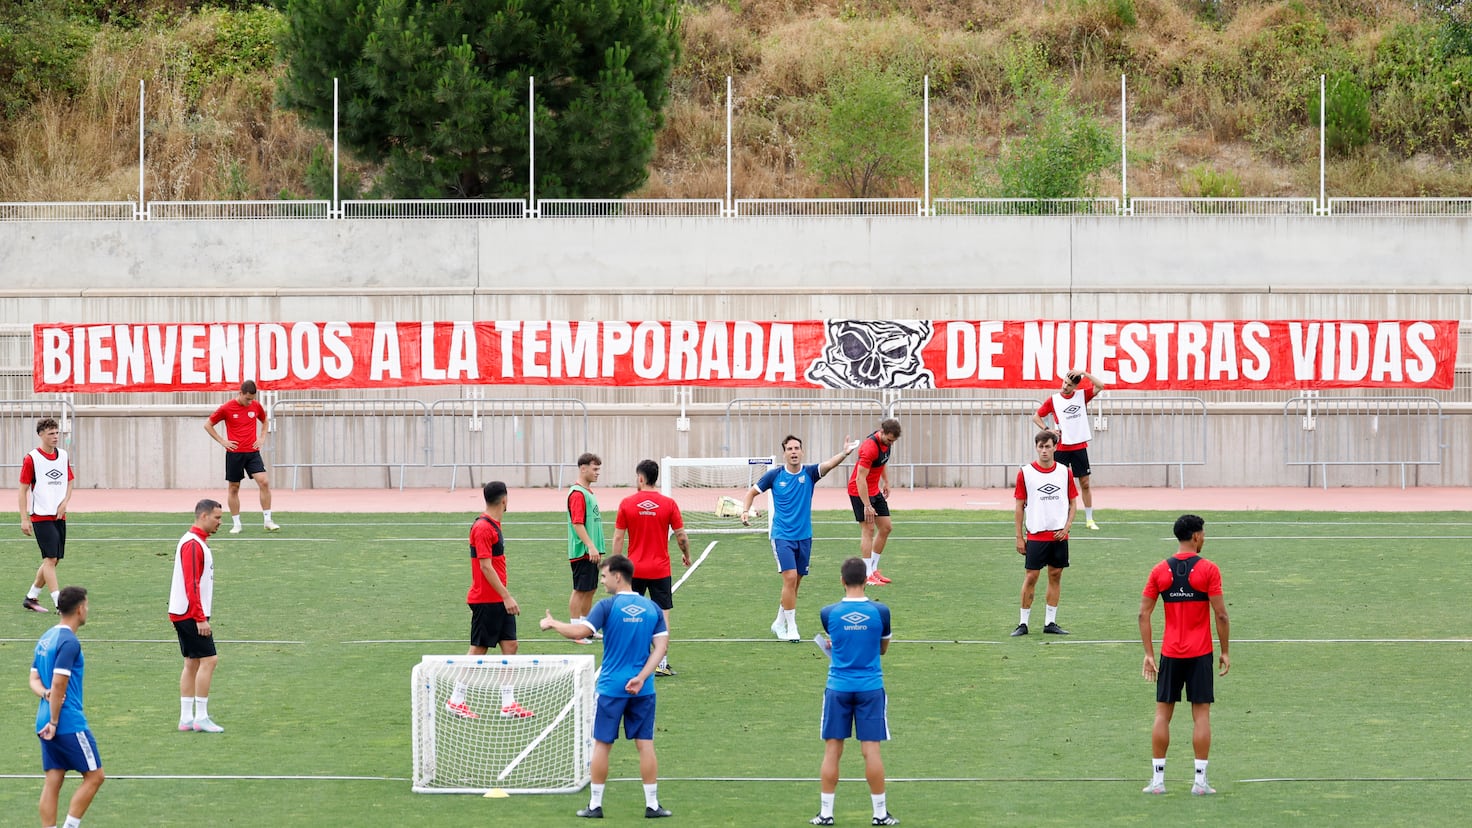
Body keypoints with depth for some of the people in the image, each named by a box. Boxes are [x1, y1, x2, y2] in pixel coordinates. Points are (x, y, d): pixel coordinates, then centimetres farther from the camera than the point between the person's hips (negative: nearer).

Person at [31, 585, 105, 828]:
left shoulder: (46, 638, 15)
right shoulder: (69, 642, -15)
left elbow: (34, 679, 15)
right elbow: (59, 684, -19)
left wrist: (46, 693, -5)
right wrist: (54, 722, -14)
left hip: (47, 723, 9)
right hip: (69, 723, -9)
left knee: (53, 781, 7)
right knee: (94, 776, 0)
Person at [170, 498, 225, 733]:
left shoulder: (198, 542, 16)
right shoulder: (192, 544, -16)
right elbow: (191, 584, -21)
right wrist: (200, 618, -22)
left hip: (185, 614, 10)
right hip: (190, 613, -10)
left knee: (192, 663, 10)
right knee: (208, 660, -10)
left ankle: (186, 718, 11)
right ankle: (200, 717, -10)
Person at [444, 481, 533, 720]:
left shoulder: (494, 525, 13)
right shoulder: (482, 528, -17)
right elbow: (485, 566, -20)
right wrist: (506, 596, -21)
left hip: (499, 600, 9)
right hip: (485, 600, -9)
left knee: (510, 645, 5)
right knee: (478, 650, -2)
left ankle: (508, 704, 7)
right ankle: (456, 700, 8)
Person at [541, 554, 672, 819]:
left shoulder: (608, 606, -9)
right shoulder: (652, 608, 4)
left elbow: (579, 631, -17)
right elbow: (661, 646, -2)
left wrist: (552, 623, -1)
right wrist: (641, 677, -8)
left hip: (611, 688, -3)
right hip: (642, 689, 3)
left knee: (601, 744, 6)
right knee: (645, 745, 6)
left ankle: (595, 805, 10)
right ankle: (652, 805, 5)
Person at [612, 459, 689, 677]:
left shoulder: (627, 504, -5)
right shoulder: (668, 504, -6)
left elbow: (618, 538, -2)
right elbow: (681, 536, -2)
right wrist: (686, 555, 17)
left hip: (634, 569, 1)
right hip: (660, 569, -1)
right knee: (662, 614, 4)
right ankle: (661, 663, 0)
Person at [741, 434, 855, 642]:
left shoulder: (809, 473, -3)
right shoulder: (775, 475, -4)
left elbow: (829, 464, -22)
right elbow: (752, 492, 8)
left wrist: (845, 453, -42)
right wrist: (745, 510, -10)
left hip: (804, 537, 3)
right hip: (782, 536, -3)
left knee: (795, 583, 11)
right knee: (790, 577, -17)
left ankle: (780, 623, 29)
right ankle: (791, 627, -10)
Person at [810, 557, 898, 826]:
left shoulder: (829, 614, -6)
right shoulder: (880, 612, -6)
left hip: (838, 688, 0)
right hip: (870, 688, 0)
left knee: (832, 751, 6)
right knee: (871, 750, 2)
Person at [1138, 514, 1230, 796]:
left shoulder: (1160, 571, 2)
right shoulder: (1208, 569, -8)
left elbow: (1143, 614, 1)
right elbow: (1221, 615, -9)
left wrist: (1149, 654, 6)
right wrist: (1225, 652, 0)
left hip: (1170, 654, 3)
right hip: (1200, 655, -2)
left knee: (1162, 713, 8)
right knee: (1201, 714, 3)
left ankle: (1157, 779, 7)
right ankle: (1200, 780, 2)